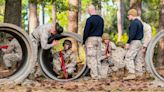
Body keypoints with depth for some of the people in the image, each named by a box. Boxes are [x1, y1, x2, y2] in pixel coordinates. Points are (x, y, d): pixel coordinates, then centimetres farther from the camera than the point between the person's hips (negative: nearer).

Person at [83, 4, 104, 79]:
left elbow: (86, 31, -13)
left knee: (91, 58, -3)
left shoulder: (89, 19, -14)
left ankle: (95, 75, -6)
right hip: (98, 39, 7)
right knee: (97, 58, 11)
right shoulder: (101, 19, 9)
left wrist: (84, 42, -5)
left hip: (90, 39, -7)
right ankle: (98, 74, 12)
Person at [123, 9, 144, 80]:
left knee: (128, 58, -13)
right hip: (139, 42, 10)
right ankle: (133, 73, 10)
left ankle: (131, 74, -21)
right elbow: (142, 34, 20)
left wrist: (128, 43, -21)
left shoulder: (134, 22, -13)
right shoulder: (139, 22, 18)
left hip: (134, 42, -10)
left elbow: (132, 34, -23)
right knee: (132, 58, 13)